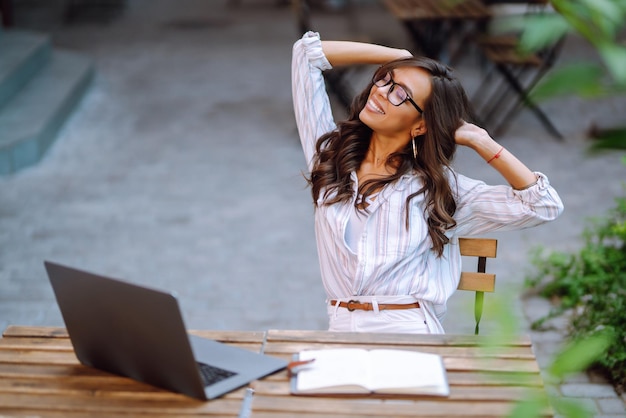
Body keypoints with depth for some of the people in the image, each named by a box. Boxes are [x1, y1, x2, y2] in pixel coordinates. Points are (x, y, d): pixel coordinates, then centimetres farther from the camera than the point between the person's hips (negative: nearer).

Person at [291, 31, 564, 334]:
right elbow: (308, 50, 12)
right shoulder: (330, 151, 10)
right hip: (339, 329, 2)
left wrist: (478, 139, 0)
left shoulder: (438, 187, 4)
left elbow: (543, 205, -2)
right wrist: (399, 58, 13)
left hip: (410, 332, -1)